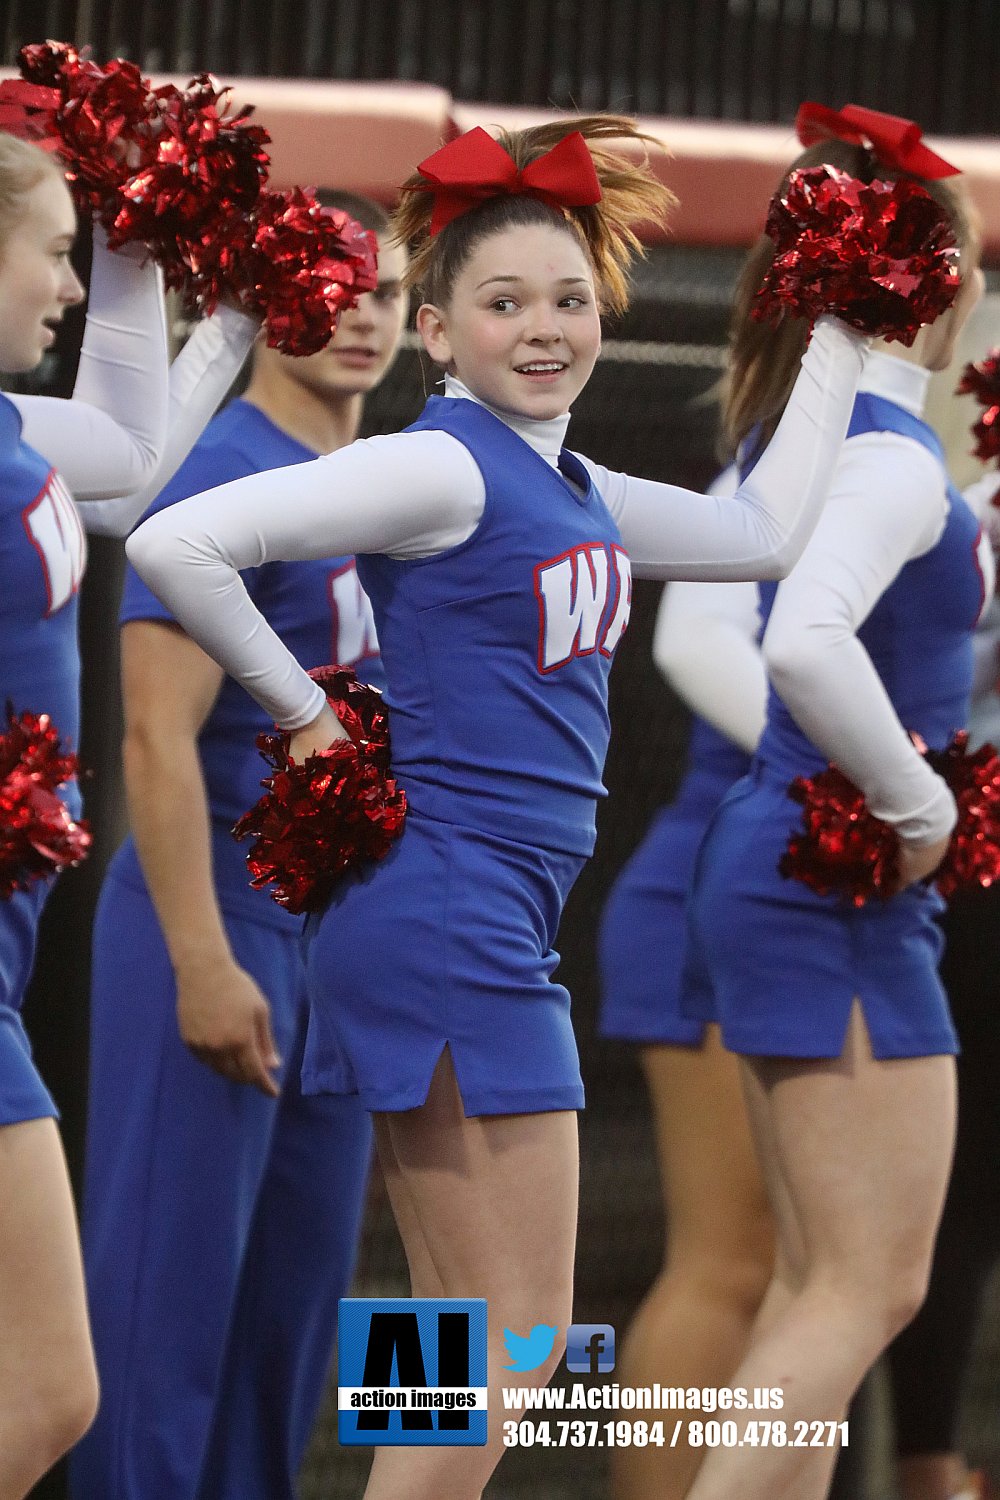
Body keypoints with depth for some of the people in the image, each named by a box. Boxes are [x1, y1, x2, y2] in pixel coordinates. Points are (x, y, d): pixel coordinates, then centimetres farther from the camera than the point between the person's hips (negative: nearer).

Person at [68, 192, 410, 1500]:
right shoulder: (223, 478, -11)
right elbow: (159, 737, -17)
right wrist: (204, 963, -22)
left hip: (345, 934, 8)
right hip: (226, 911, -8)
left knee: (299, 1280, 10)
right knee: (175, 1278, -6)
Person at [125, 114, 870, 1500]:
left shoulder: (570, 490, 14)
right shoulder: (446, 467, -12)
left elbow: (765, 532, 26)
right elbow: (178, 543, -20)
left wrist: (838, 339, 26)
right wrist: (305, 711, -11)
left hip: (499, 923, 10)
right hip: (447, 909, -10)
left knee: (465, 1332, 11)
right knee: (521, 1327, -8)